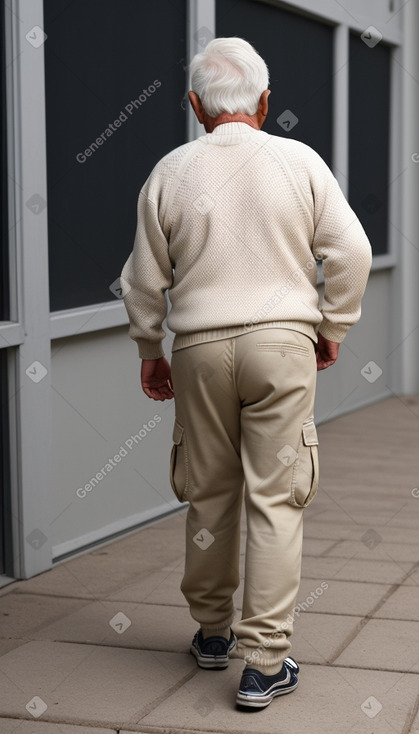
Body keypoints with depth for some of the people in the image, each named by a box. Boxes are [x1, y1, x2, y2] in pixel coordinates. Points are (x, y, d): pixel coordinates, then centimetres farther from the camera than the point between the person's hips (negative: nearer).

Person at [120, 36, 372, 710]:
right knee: (275, 500, -1)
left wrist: (148, 352, 20)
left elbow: (143, 279, 7)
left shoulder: (171, 171, 3)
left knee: (209, 494, 14)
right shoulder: (299, 161, 0)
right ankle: (264, 661, -2)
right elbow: (351, 252, -3)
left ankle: (213, 632, 28)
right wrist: (332, 329, 10)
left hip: (201, 348, 2)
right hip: (282, 342, -1)